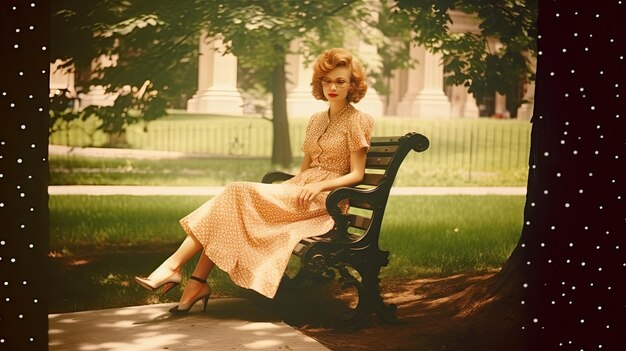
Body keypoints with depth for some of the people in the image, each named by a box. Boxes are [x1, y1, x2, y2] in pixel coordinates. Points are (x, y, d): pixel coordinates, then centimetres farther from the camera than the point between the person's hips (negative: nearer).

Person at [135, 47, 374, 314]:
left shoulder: (358, 121, -1)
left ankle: (174, 265, -24)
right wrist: (280, 189, 2)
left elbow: (356, 174, -5)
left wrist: (319, 185, -20)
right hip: (299, 190, 7)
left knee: (239, 195, -24)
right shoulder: (316, 120, 21)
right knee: (234, 197, -20)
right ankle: (197, 284, -26)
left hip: (325, 199, -7)